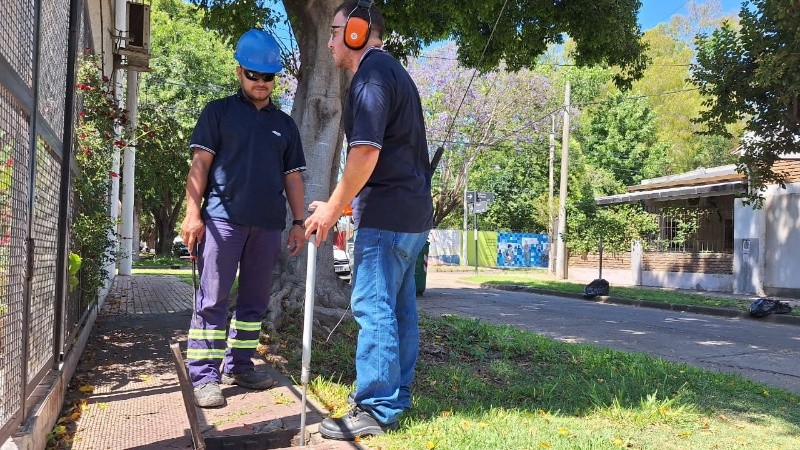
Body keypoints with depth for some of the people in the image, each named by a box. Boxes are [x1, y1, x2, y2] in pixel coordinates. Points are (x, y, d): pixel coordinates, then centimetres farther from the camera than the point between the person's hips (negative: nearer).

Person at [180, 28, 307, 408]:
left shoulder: (284, 124, 18)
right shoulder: (219, 112, 8)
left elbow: (292, 177, 17)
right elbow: (200, 163, 1)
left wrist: (298, 222, 9)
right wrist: (192, 212, -10)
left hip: (269, 224, 4)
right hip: (223, 219, -4)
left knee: (254, 300, 8)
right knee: (213, 299, -4)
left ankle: (239, 365, 20)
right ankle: (204, 375, 0)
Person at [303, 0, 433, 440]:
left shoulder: (371, 74, -10)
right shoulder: (396, 72, 22)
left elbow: (366, 151, -21)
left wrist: (333, 207, -12)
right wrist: (349, 204, 25)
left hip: (386, 213, -10)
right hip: (412, 210, 10)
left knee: (373, 308, -7)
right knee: (399, 307, 12)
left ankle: (377, 409, -1)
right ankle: (396, 396, 20)